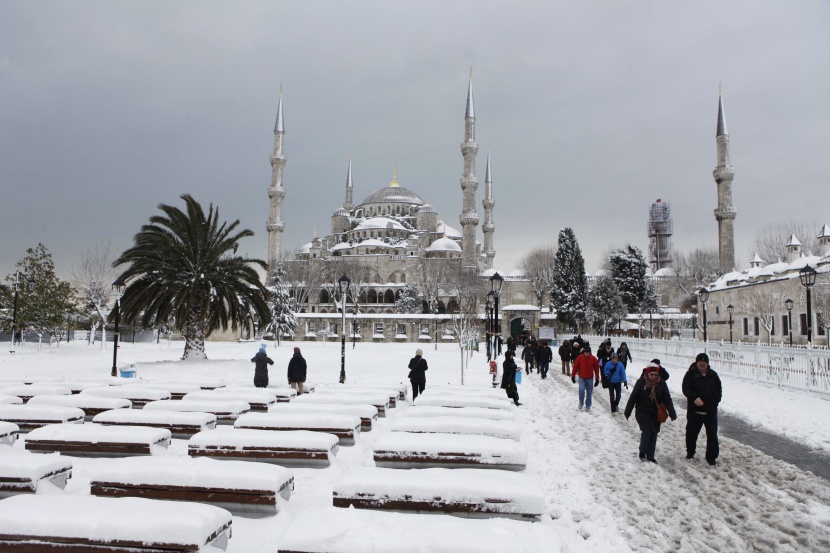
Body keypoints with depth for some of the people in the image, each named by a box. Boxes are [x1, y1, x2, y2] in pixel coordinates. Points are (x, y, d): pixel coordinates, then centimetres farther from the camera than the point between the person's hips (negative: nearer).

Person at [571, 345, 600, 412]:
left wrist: (597, 379, 3)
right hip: (581, 378, -1)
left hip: (590, 378, 1)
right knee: (581, 389, -20)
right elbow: (575, 367, -1)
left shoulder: (594, 359, -7)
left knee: (589, 393, 6)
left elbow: (596, 369, 1)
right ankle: (581, 402, 5)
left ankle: (588, 406, 21)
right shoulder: (579, 358, -9)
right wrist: (573, 376, 1)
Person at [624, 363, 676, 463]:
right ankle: (642, 451, 11)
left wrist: (672, 413, -6)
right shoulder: (641, 382, -12)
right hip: (642, 412, -3)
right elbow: (633, 397, -8)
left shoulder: (661, 384, -4)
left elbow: (667, 399, -1)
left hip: (655, 413, 3)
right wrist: (627, 412, -6)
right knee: (646, 431, -12)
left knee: (654, 433, 5)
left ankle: (650, 456, 16)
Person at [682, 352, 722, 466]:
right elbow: (686, 389, -14)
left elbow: (719, 389, 19)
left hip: (711, 411, 2)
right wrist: (694, 398, -31)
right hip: (695, 410, -2)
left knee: (712, 435, 0)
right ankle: (690, 453, 31)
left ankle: (712, 458, 8)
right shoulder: (690, 374, -4)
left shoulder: (713, 375, 7)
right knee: (691, 433, 11)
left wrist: (716, 400, 4)